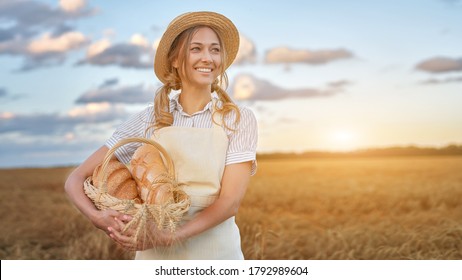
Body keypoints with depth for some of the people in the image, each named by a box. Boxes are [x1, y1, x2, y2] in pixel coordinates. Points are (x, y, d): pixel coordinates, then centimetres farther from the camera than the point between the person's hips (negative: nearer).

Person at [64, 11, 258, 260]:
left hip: (217, 251, -1)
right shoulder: (149, 120, -4)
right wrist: (97, 217, -22)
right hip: (155, 255, 1)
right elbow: (76, 179, -3)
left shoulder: (239, 119, -7)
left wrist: (169, 237, -25)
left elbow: (231, 200, -14)